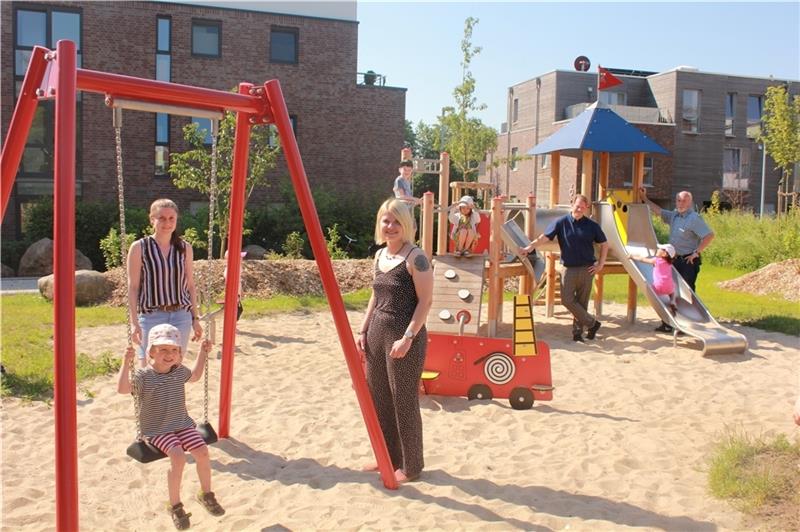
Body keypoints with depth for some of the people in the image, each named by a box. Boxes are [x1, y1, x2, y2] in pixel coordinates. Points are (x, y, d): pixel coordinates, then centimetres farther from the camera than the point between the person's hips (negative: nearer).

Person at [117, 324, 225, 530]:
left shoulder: (179, 371, 6)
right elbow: (122, 388, -28)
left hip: (182, 424, 5)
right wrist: (126, 363, -34)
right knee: (178, 457, -28)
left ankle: (206, 494, 11)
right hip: (157, 430, -5)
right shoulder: (143, 376, -11)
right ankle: (175, 506, -7)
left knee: (202, 451, -15)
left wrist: (203, 353, 23)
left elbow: (195, 376, 29)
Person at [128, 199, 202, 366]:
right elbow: (133, 287, -3)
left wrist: (195, 318, 8)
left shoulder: (184, 247, 6)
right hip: (151, 316, -3)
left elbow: (190, 285, 10)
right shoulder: (139, 247, -3)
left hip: (181, 316, 3)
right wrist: (134, 322, -9)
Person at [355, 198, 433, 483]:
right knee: (378, 397, 14)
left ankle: (411, 466, 16)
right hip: (377, 332, 8)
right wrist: (363, 330, 13)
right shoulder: (379, 256, 11)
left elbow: (425, 301, -16)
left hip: (404, 336, -8)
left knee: (404, 401, 0)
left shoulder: (415, 257, -13)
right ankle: (389, 456, 31)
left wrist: (408, 337, -21)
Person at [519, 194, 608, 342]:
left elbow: (604, 244, 10)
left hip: (587, 269, 0)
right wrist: (529, 247, -17)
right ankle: (592, 322, 5)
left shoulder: (591, 225, 2)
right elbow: (544, 237, -4)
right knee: (567, 299, -8)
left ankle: (578, 330, 16)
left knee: (582, 302, 4)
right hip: (568, 268, 0)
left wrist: (601, 264, 3)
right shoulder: (561, 223, -1)